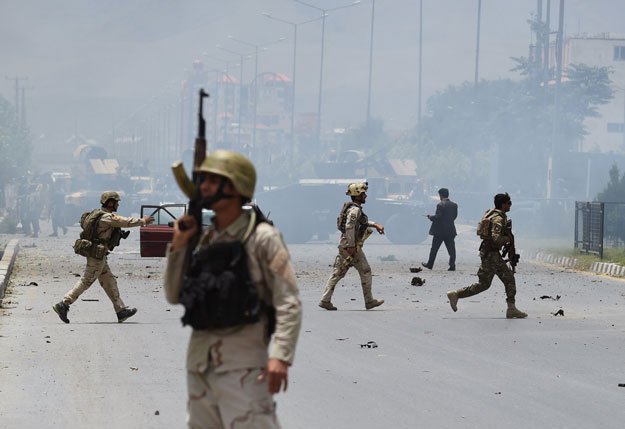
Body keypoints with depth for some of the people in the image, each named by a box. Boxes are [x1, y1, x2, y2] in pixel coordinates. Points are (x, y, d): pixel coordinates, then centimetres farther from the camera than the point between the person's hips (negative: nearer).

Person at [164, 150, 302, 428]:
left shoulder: (261, 237, -6)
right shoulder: (202, 239, 13)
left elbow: (288, 303, -12)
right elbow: (174, 296, 15)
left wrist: (281, 355, -23)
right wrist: (178, 246, 3)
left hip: (242, 361, -7)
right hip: (200, 360, 7)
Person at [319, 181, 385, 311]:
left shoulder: (356, 209, 16)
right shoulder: (355, 210, -15)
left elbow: (363, 221, 34)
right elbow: (350, 227, -24)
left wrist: (375, 225, 28)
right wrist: (351, 246, -26)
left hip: (343, 245, 10)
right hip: (351, 245, -10)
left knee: (338, 273, 7)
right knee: (365, 272, 2)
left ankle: (325, 300, 3)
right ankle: (369, 301, 9)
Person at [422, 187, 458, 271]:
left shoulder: (440, 205, -15)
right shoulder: (454, 205, 5)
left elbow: (438, 217, -19)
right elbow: (455, 216, 10)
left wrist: (430, 217, -2)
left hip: (440, 230, -5)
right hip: (450, 230, 5)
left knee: (434, 248, 7)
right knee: (451, 248, 3)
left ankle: (430, 264, 17)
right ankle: (452, 265, -3)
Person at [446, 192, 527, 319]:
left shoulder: (491, 213, 11)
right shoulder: (498, 219, -19)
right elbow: (496, 239, -29)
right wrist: (508, 238, -12)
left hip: (493, 253, 10)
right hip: (491, 253, -10)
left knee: (509, 278, 9)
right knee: (484, 284, -3)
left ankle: (511, 308, 9)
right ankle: (455, 294, 4)